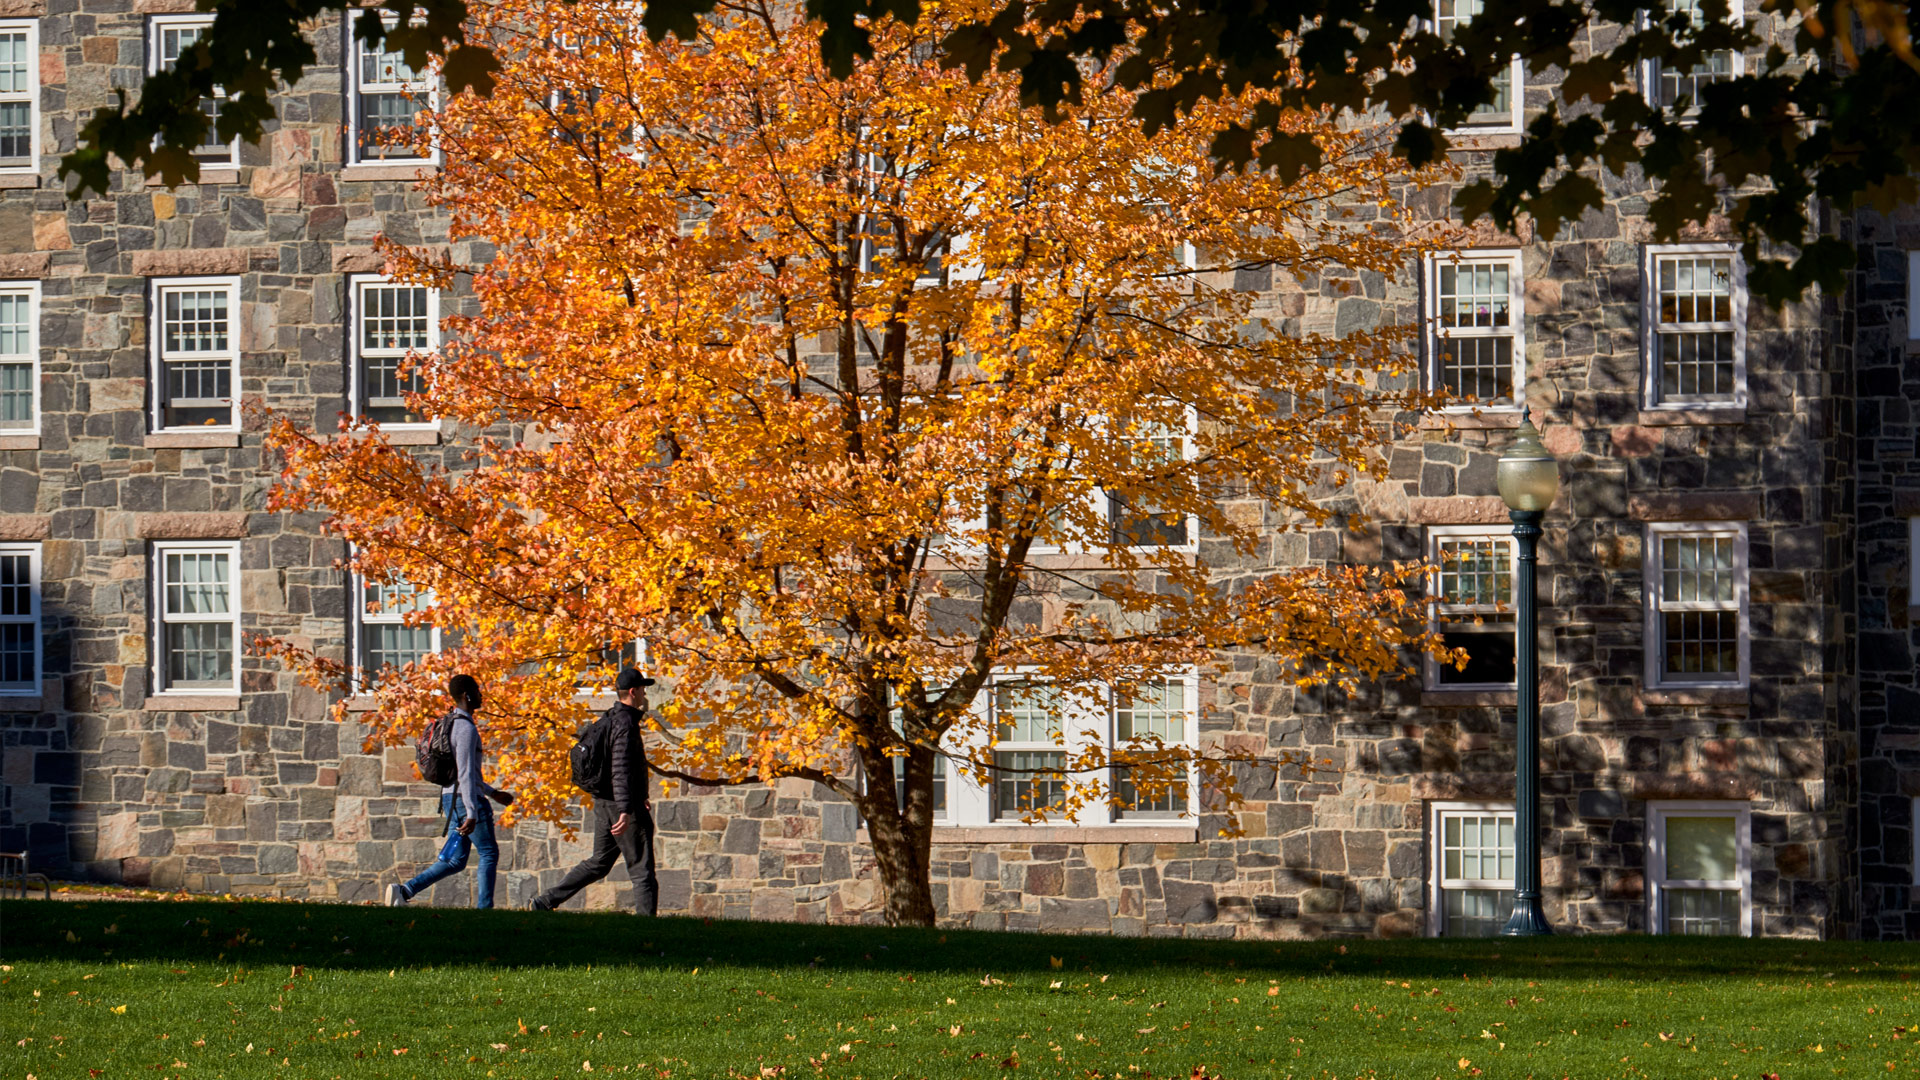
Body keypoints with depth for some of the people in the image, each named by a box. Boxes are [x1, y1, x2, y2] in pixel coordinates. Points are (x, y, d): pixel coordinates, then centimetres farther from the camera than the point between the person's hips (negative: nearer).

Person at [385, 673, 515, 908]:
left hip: (451, 799, 9)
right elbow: (465, 773, -21)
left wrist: (493, 793, 30)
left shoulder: (449, 724, 17)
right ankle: (484, 907, 3)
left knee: (455, 861, 8)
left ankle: (405, 890, -3)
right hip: (467, 800, -9)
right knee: (489, 853, 3)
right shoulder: (466, 727, -14)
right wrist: (472, 814, -24)